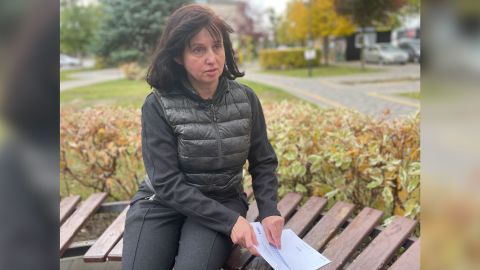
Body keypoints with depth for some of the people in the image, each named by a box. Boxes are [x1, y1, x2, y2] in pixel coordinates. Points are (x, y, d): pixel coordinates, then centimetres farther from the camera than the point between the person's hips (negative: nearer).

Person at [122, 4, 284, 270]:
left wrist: (269, 210, -12)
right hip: (162, 201, -1)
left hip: (223, 201, 1)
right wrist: (230, 220, -25)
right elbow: (167, 183, -18)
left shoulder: (245, 99, -4)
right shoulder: (158, 106, -14)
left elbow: (263, 162, 6)